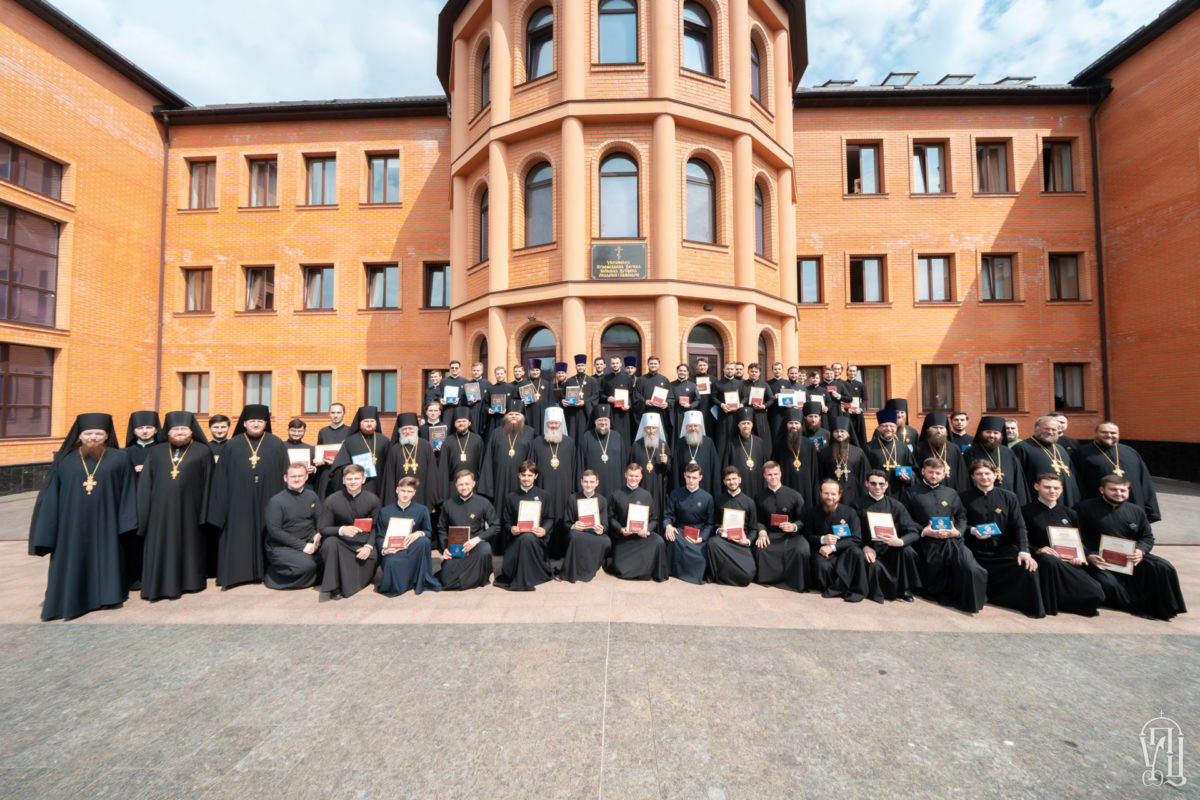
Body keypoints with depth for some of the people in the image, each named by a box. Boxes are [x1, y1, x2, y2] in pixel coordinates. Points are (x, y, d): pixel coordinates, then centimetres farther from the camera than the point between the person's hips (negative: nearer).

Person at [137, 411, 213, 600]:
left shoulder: (202, 451, 2)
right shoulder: (157, 452, 9)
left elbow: (207, 481, 0)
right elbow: (146, 483, 9)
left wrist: (204, 510, -5)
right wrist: (145, 512, 1)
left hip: (188, 508, -2)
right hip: (161, 508, 2)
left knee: (188, 543, 7)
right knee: (161, 547, 6)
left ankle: (190, 581, 20)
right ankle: (162, 584, 17)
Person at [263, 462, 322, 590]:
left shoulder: (312, 496, 7)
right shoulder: (276, 501, -7)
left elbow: (320, 519, 9)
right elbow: (274, 530, -11)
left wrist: (318, 535, -13)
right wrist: (301, 545, -17)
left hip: (309, 543, 4)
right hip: (281, 547, -4)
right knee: (307, 564, -28)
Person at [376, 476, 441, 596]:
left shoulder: (422, 510, 7)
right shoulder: (384, 511, 10)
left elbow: (429, 532, 3)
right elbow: (379, 536, 7)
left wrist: (420, 533, -21)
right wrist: (383, 550, -14)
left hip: (413, 550, 1)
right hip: (392, 551, 0)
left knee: (424, 541, -34)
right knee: (392, 563, -37)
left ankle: (422, 580, -17)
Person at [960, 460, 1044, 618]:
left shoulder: (1008, 497, 11)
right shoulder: (964, 497, 4)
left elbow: (1019, 526, 3)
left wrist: (1024, 551, -10)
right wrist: (973, 530, -17)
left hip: (1003, 550, 2)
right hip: (976, 551, -2)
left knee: (1028, 567, -27)